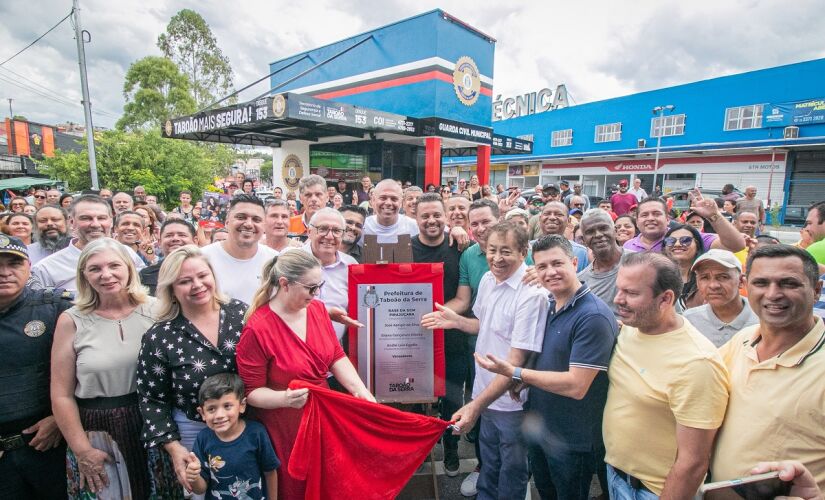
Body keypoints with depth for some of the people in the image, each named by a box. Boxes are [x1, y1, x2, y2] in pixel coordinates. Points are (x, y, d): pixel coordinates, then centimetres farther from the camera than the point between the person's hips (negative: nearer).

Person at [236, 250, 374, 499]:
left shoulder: (317, 309, -2)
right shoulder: (257, 329, -20)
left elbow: (336, 357, 2)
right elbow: (251, 391, -14)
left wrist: (360, 390, -10)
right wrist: (284, 398, -31)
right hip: (285, 429, -5)